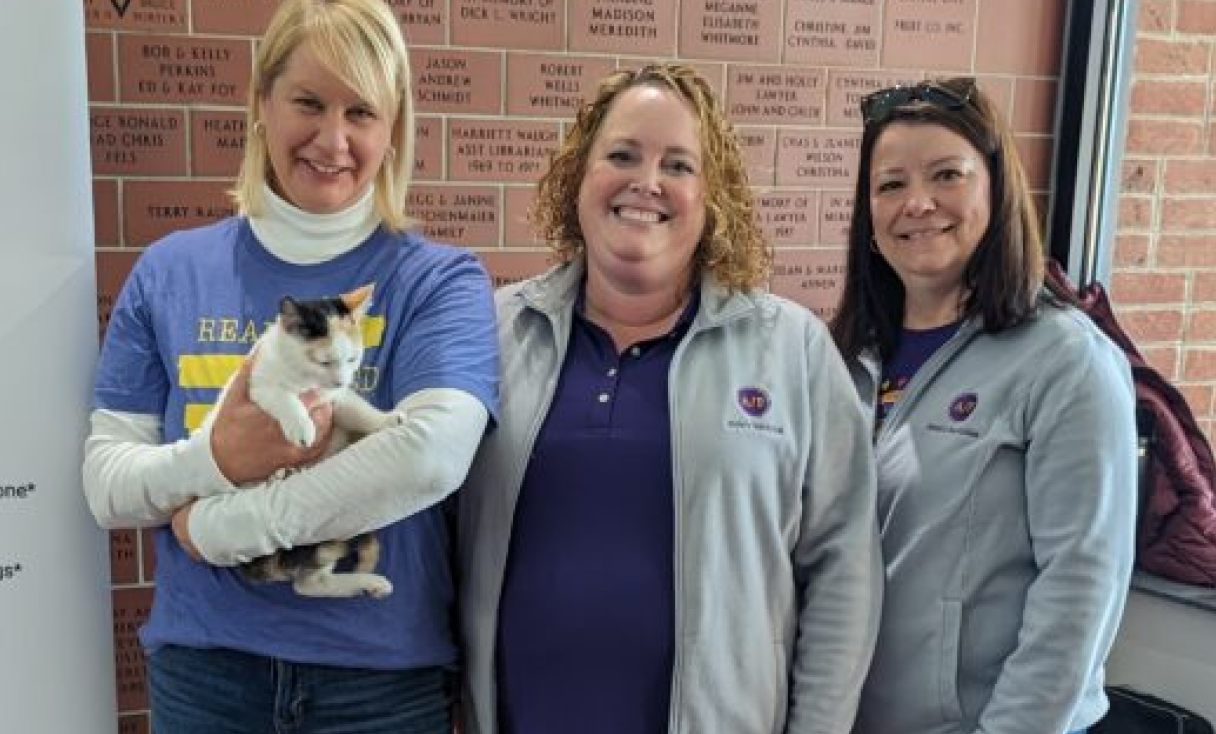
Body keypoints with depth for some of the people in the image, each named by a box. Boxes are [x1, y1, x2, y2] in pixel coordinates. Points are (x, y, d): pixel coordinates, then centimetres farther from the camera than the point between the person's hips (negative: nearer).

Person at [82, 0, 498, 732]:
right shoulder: (171, 271, 0)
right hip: (203, 669, 2)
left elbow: (433, 453, -25)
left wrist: (219, 523, -18)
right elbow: (106, 484, -1)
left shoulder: (439, 280, -8)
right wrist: (217, 458, -22)